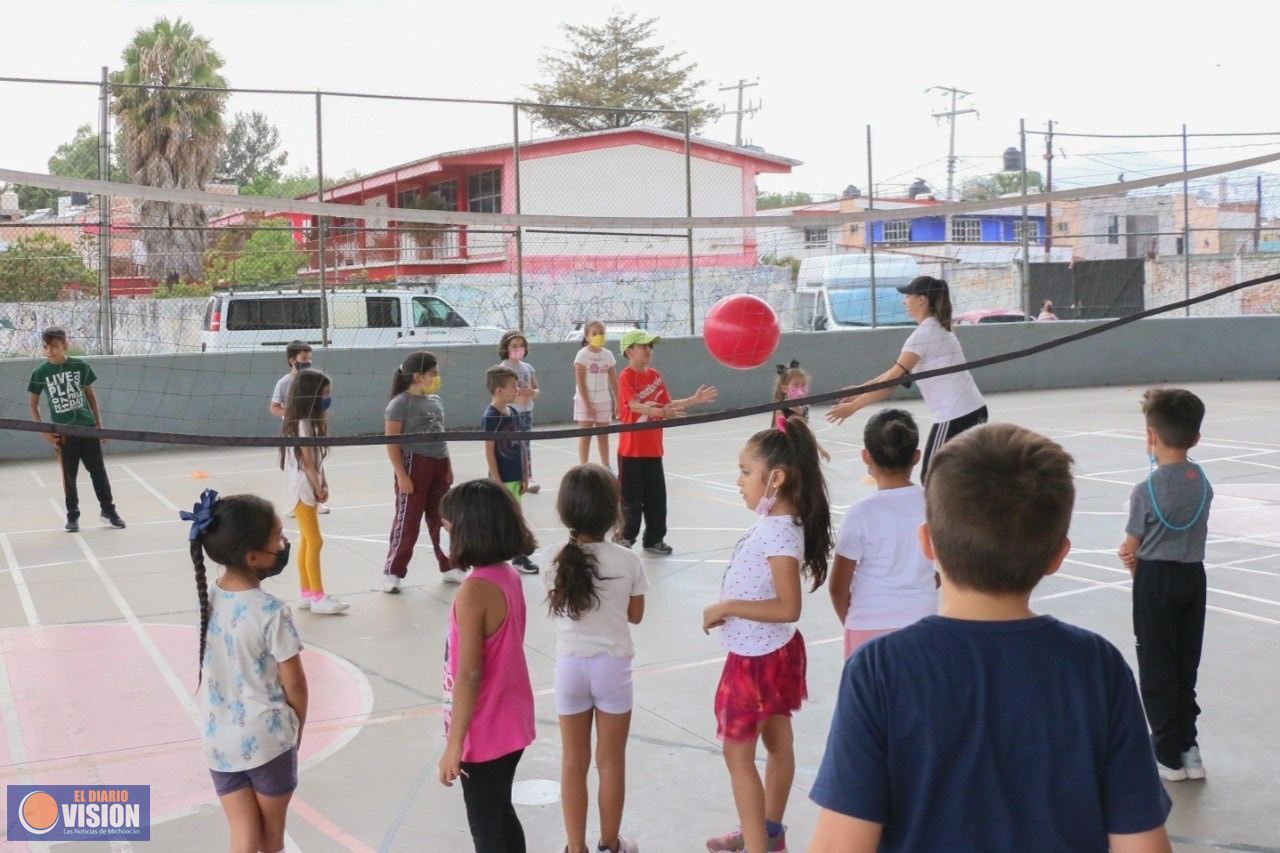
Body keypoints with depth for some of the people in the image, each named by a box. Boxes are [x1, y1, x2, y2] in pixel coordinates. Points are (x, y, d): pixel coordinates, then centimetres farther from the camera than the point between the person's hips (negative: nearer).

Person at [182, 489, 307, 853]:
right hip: (267, 738, -4)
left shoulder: (207, 597, -5)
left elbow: (216, 668, 4)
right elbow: (294, 683, -12)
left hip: (219, 739, 4)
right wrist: (298, 727, 3)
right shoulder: (272, 612, -21)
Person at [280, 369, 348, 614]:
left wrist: (322, 485, 3)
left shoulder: (312, 421, 12)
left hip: (310, 488, 9)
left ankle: (306, 594, 18)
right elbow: (307, 461, -18)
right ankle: (318, 597, -1)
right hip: (302, 488, -9)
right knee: (315, 541, -6)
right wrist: (318, 489, -10)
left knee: (306, 541, 12)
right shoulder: (302, 424, -18)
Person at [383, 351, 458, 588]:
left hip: (438, 464, 7)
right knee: (407, 522, -2)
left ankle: (448, 568, 27)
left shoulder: (435, 401, 12)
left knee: (443, 520, 14)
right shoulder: (401, 403, -10)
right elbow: (392, 442, -13)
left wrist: (448, 468, 17)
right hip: (414, 464, -7)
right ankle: (392, 573, 9)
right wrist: (402, 475, -18)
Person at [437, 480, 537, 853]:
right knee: (502, 813, 23)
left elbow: (469, 674, -24)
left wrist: (454, 743, -17)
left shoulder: (474, 591, -24)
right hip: (512, 722, 8)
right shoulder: (509, 576, 0)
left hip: (484, 733, -8)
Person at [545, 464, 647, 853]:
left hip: (571, 667, 1)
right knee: (612, 762, 13)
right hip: (612, 666, -1)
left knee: (573, 763, 12)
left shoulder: (559, 562, -9)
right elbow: (635, 615, 0)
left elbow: (557, 607, 3)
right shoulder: (627, 562, -12)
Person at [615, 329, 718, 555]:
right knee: (631, 498, 1)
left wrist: (694, 399, 6)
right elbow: (634, 405, -29)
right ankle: (625, 539, 16)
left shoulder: (655, 376, 9)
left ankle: (654, 539, 23)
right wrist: (659, 412, -45)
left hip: (653, 449, 6)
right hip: (631, 449, -6)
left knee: (657, 497, 11)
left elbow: (667, 405, 13)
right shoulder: (626, 377, -13)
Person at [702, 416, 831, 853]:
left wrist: (726, 607, -26)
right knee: (777, 742, 21)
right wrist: (728, 609, 7)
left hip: (757, 657, -9)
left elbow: (787, 607, -30)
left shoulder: (779, 533, -27)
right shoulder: (776, 521, 0)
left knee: (738, 754, 1)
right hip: (772, 651, 9)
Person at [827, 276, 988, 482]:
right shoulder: (938, 329, 16)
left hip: (955, 417, -9)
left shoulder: (924, 334, -13)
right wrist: (860, 390, 18)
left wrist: (852, 407, -11)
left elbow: (893, 380, -16)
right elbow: (897, 372, 18)